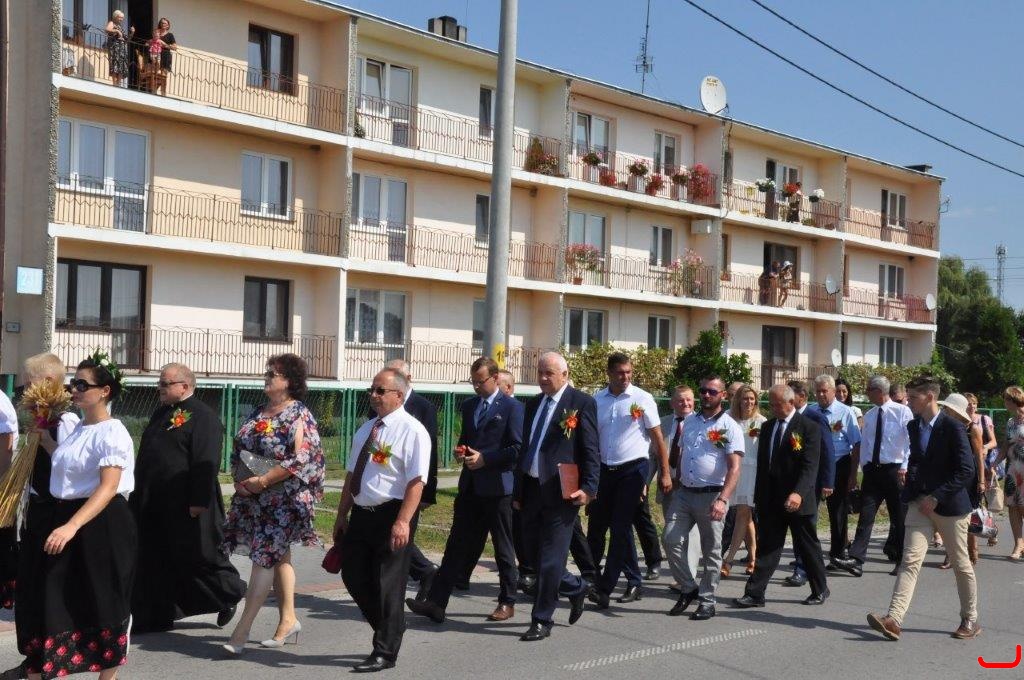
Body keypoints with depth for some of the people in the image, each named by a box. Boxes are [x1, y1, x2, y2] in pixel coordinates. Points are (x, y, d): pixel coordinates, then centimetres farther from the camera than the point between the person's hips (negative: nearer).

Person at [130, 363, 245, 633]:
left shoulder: (203, 417, -13)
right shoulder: (161, 413, 15)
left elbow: (206, 463, -19)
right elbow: (146, 456, 23)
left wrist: (198, 502, -23)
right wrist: (138, 495, 19)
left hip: (185, 508, -8)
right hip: (152, 505, 9)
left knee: (197, 557, 2)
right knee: (154, 561, 10)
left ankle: (230, 593, 24)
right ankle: (156, 617, 19)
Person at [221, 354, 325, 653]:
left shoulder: (299, 415, -11)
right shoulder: (257, 413, 12)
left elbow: (300, 459, -19)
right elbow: (239, 449, 17)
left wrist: (263, 480, -20)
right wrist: (240, 479, 0)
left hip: (283, 499, -7)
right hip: (252, 497, 8)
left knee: (264, 558, -8)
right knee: (279, 556, 14)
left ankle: (241, 631, -8)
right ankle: (288, 619, 24)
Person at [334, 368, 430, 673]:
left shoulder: (411, 430, -11)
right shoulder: (366, 429, 14)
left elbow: (416, 481, -19)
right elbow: (351, 475, 18)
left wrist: (402, 522, -27)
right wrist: (342, 516, 16)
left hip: (392, 516, -8)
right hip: (361, 514, 8)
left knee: (388, 585, 0)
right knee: (354, 577, 12)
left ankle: (385, 653, 13)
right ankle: (388, 631, 32)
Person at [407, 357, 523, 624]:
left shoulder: (511, 407, -6)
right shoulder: (469, 406, 14)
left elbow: (516, 449, -10)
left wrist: (484, 458, -17)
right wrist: (461, 451, 2)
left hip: (497, 488, -6)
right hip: (470, 487, 6)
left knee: (503, 549, 7)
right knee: (457, 545, 3)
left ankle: (507, 603, 20)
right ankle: (436, 602, 1)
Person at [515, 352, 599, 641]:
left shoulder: (582, 403, -6)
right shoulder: (533, 403, 14)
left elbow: (591, 450, -9)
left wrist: (588, 487, -17)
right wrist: (518, 491, 16)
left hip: (562, 492, -7)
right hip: (532, 490, 7)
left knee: (550, 558, -2)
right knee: (532, 553, 13)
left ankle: (541, 621, 10)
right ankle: (576, 588, 35)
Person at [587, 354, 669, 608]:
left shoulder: (642, 399, -5)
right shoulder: (597, 401, 6)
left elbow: (657, 439, -3)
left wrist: (665, 474, -7)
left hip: (632, 470, -5)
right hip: (604, 470, 5)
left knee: (620, 528, -4)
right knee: (596, 527, 7)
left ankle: (604, 588, 1)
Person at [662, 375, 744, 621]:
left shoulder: (729, 427, -8)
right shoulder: (689, 421, 10)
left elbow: (734, 469, -14)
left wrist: (722, 500, -25)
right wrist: (674, 487, 13)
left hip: (711, 496, -5)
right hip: (683, 493, 5)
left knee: (711, 550, 5)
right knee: (672, 539, -4)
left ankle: (707, 600, 17)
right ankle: (689, 588, 14)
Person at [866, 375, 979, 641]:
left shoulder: (952, 428, -12)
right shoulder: (913, 426, 8)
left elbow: (966, 471, -16)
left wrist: (936, 497, -19)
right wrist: (912, 494, 7)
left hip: (949, 506, -5)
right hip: (920, 504, 5)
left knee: (961, 565, 9)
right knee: (910, 560, -6)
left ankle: (970, 620, 25)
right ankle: (894, 619, -15)